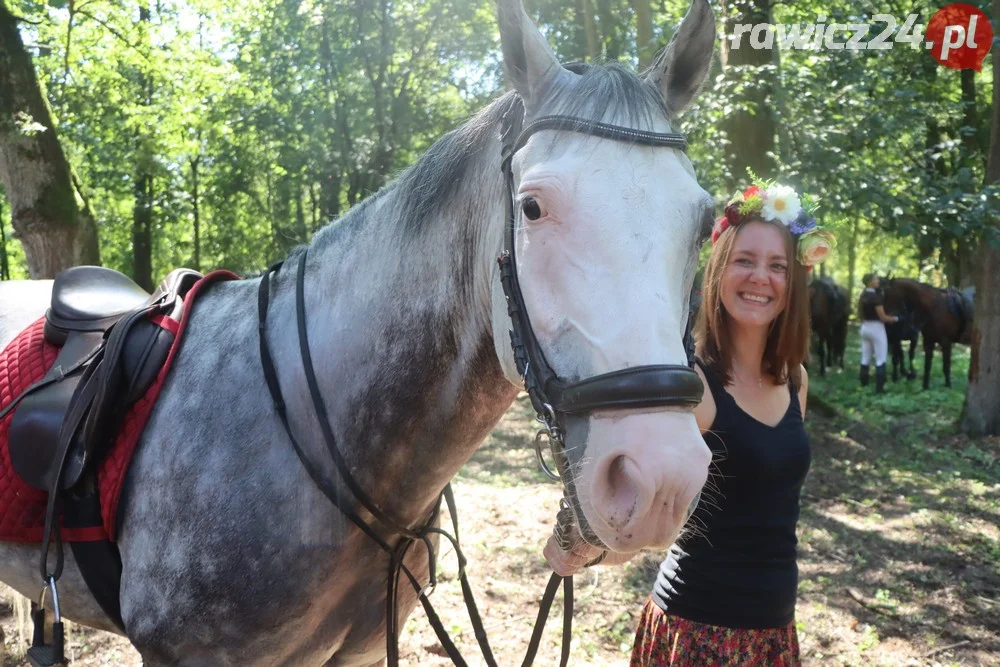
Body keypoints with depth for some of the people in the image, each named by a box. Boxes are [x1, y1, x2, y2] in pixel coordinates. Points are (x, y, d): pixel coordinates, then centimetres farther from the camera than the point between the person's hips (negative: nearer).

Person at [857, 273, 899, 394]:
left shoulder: (862, 296, 6)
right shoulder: (875, 296, -18)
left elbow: (859, 314, 14)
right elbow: (883, 317, -17)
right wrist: (895, 318, -3)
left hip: (865, 327, 8)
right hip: (876, 328, -8)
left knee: (865, 359, 13)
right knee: (880, 360, 0)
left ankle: (864, 385, 17)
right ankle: (879, 388, 1)